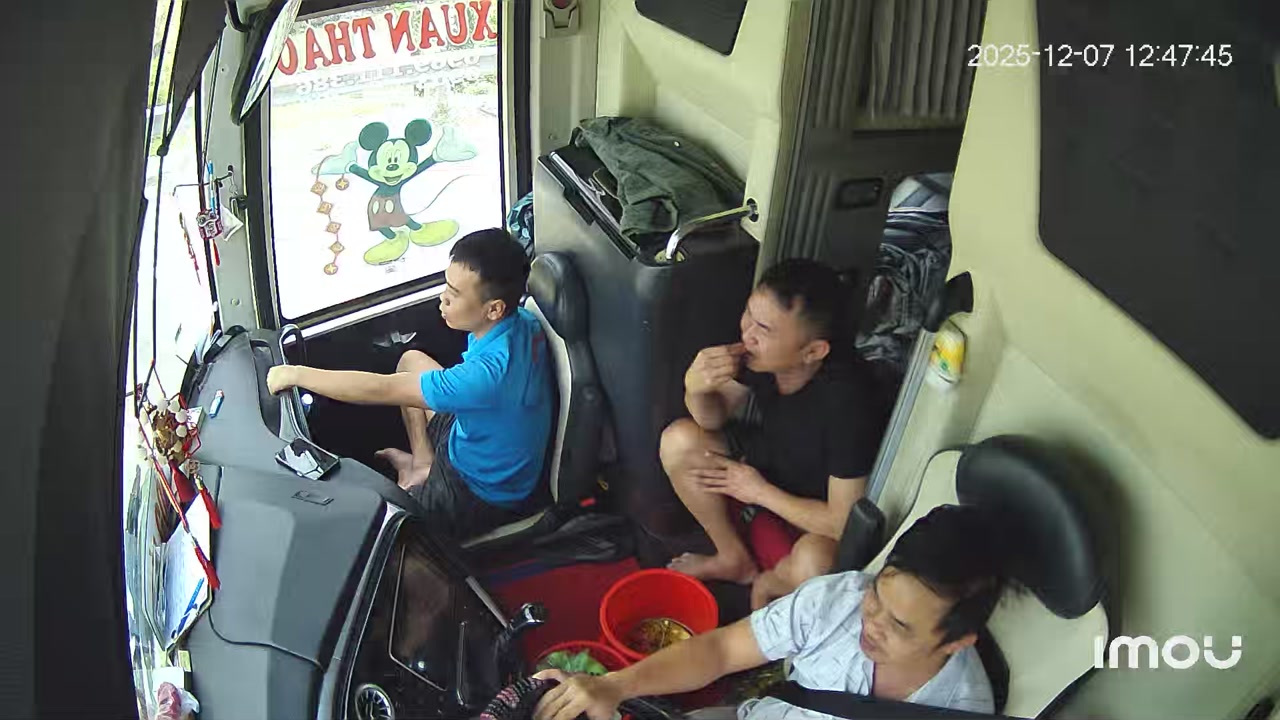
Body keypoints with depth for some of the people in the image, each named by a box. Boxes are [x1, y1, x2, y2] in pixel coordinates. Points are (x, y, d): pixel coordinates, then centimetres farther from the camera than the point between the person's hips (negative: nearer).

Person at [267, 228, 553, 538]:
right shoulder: (523, 321, -14)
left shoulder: (491, 371, -39)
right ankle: (424, 462, 16)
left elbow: (381, 390, -31)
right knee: (411, 360, 15)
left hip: (481, 499, -8)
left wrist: (297, 374, -20)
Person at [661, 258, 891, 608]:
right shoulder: (760, 353, -20)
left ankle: (768, 583, 3)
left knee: (814, 565, -37)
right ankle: (735, 559, 10)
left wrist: (759, 491, -18)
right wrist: (696, 388, -27)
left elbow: (844, 523, -29)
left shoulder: (848, 399, -36)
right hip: (770, 467, 6)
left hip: (820, 520, -6)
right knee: (679, 440, -10)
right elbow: (716, 418, -3)